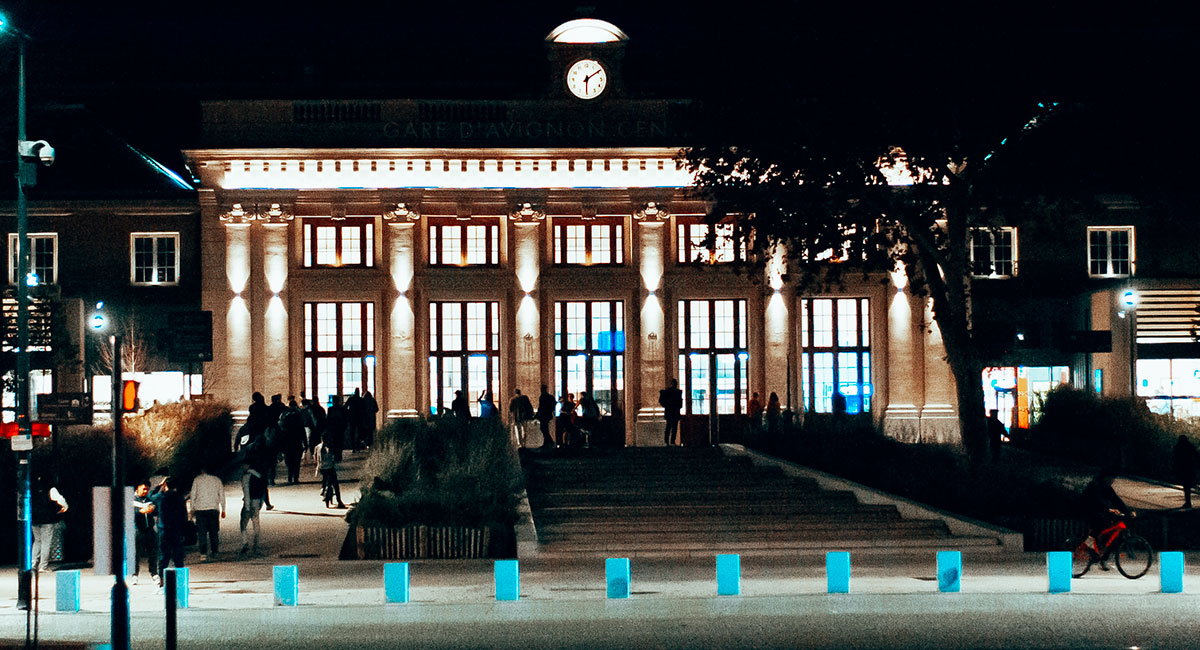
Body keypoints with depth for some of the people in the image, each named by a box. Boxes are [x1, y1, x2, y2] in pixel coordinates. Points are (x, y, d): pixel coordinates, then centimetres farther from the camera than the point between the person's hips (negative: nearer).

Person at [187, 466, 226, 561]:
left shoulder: (197, 480, 2)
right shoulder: (217, 480, 7)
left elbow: (193, 495, 1)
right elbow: (222, 496, 9)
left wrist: (191, 508, 9)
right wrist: (223, 510, 15)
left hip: (200, 509, -2)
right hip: (214, 509, 2)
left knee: (202, 532, -1)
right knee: (214, 532, 13)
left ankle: (203, 554, -10)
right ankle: (214, 552, 17)